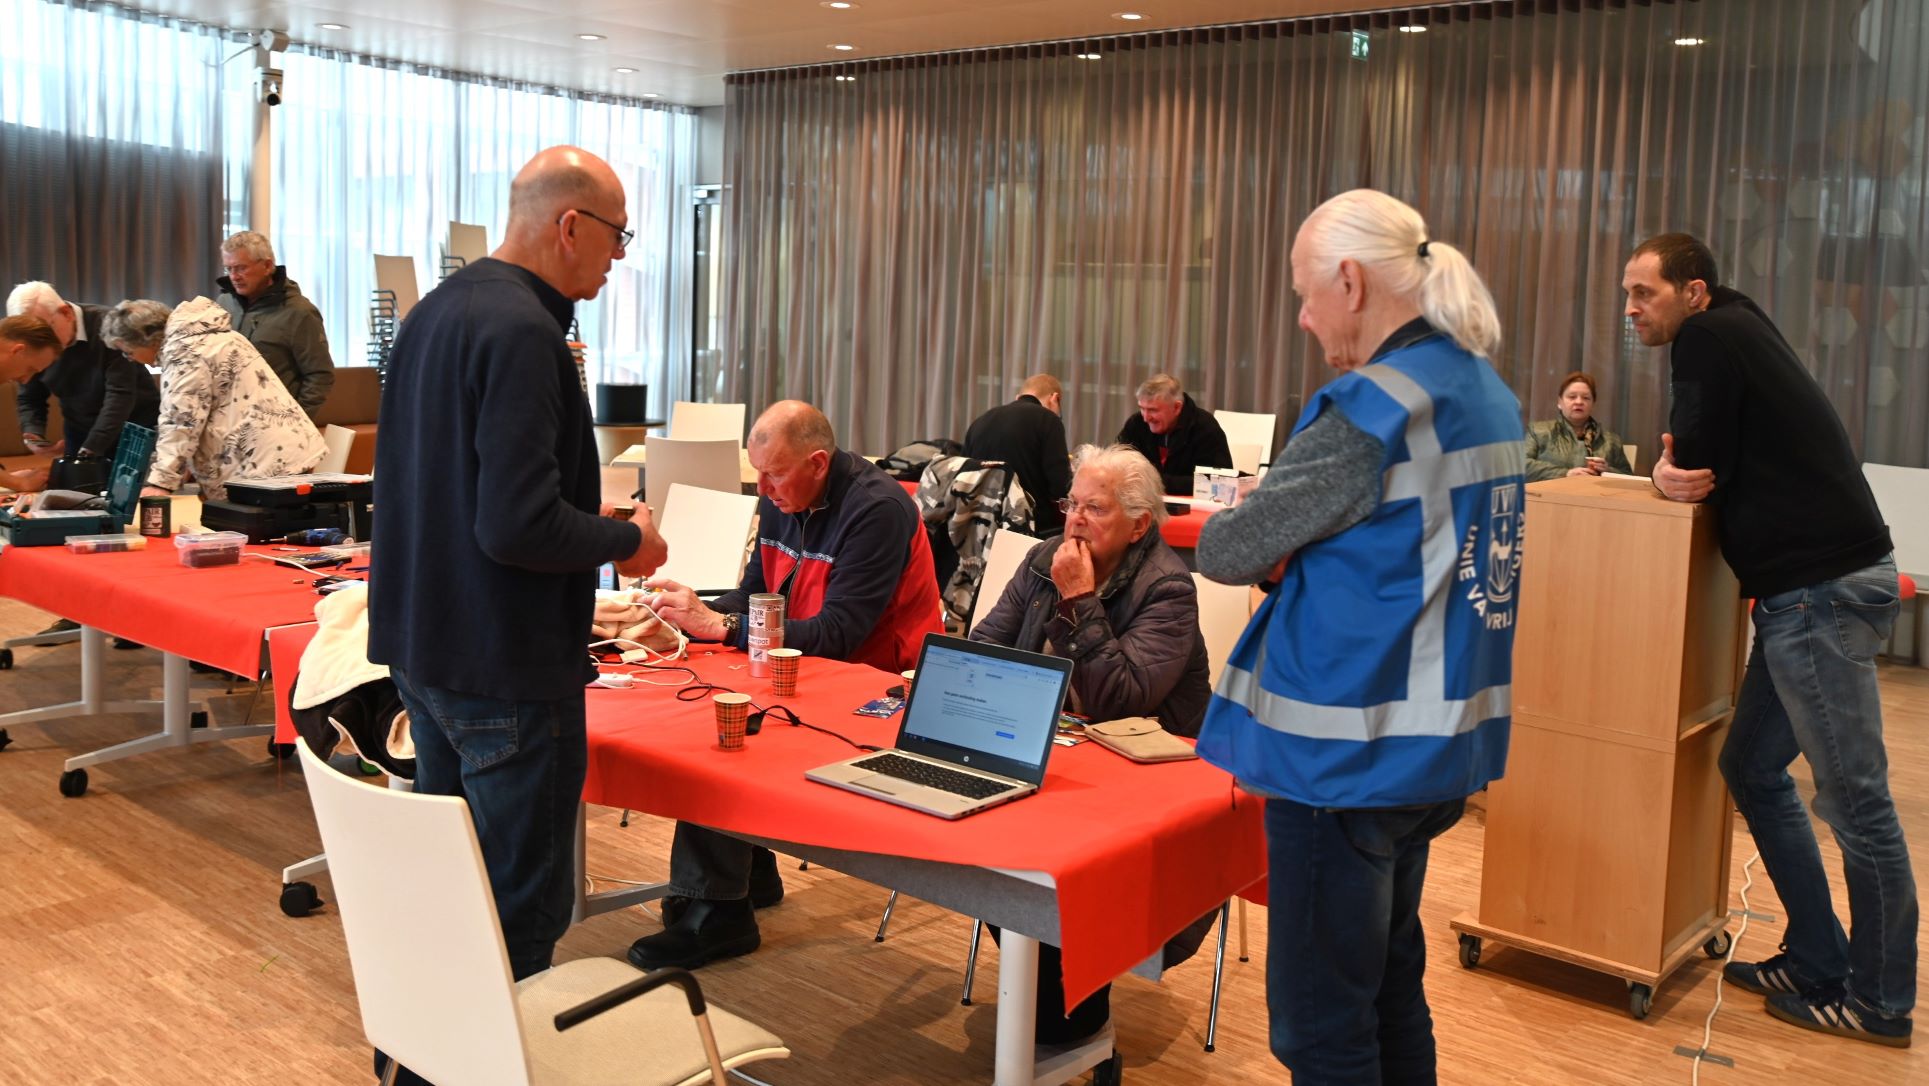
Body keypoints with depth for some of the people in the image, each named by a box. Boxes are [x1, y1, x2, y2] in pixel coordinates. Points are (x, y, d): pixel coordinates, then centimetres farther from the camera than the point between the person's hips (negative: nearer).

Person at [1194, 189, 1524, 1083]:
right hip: (1436, 741, 9)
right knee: (1392, 990, 22)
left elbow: (1225, 551, -16)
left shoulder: (1374, 406, -20)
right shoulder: (1487, 395, 9)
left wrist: (1272, 548, 6)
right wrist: (1298, 553, 2)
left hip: (1347, 753, -9)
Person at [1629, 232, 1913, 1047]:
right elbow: (1716, 463, 21)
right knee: (1753, 770, 14)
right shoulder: (1734, 335, 19)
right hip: (1809, 588, 10)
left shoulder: (1710, 337, -9)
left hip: (1824, 589, -10)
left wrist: (1678, 469, 9)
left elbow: (1698, 460, -11)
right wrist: (1673, 469, 2)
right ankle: (1816, 963, 22)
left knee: (1855, 801, -1)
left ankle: (1880, 1003, 9)